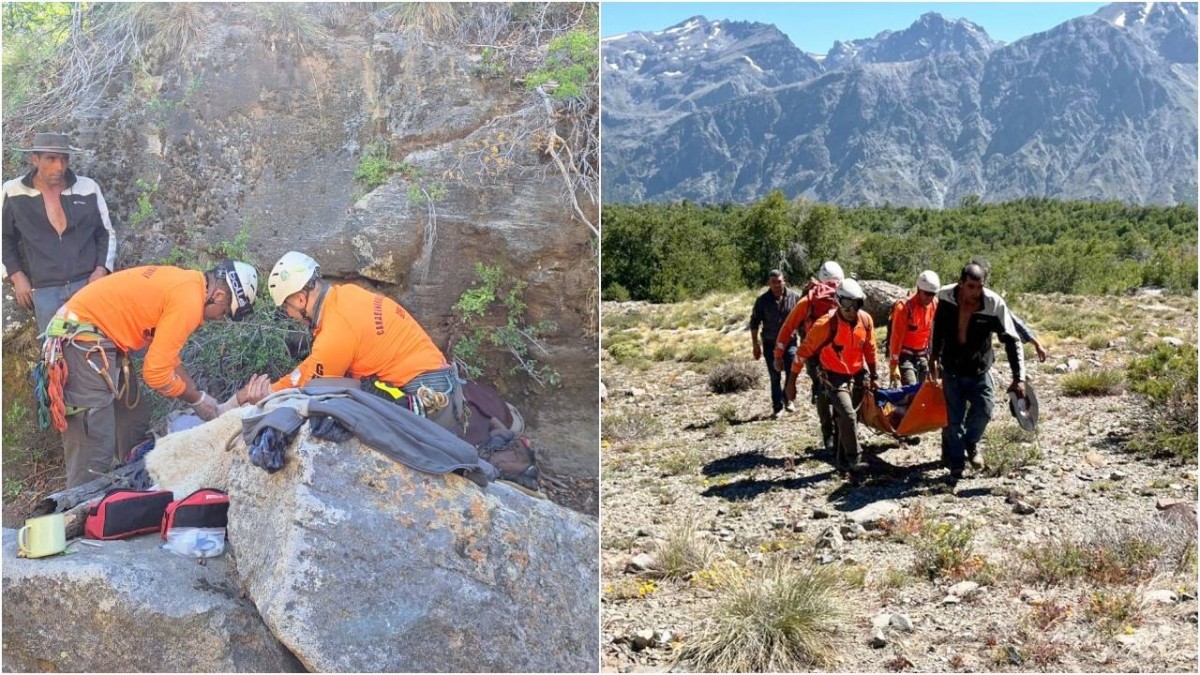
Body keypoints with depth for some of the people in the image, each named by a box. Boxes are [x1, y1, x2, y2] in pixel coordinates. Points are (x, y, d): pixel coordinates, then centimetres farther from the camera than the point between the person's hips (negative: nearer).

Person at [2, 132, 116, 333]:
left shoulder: (88, 188, 5)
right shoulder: (13, 192, 2)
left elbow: (106, 233, 13)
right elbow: (5, 238, 14)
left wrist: (101, 269, 0)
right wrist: (16, 276, 3)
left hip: (88, 284, 1)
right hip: (43, 290, 0)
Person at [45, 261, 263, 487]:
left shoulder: (185, 283, 10)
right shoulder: (189, 301, -19)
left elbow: (166, 356, 17)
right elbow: (156, 372, -18)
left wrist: (199, 396, 13)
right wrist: (198, 399, -2)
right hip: (83, 344, -11)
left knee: (133, 421, 19)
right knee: (94, 451, -8)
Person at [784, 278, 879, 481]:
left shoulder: (866, 320, -9)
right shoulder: (826, 324, -24)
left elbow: (870, 349, 8)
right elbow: (804, 351, -15)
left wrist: (874, 376, 14)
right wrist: (791, 381, -12)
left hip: (857, 375, 5)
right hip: (834, 377, -5)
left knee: (848, 419, 13)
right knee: (848, 415, -22)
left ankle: (842, 461, 27)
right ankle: (854, 462, -11)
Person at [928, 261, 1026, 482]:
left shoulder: (994, 304, -22)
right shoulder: (946, 297, -15)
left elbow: (1011, 341, -18)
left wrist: (1019, 377, -22)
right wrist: (934, 357, 13)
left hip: (979, 370, -1)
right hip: (952, 368, 1)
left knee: (984, 409, -13)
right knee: (954, 418, 1)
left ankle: (971, 443, 18)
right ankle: (956, 466, 14)